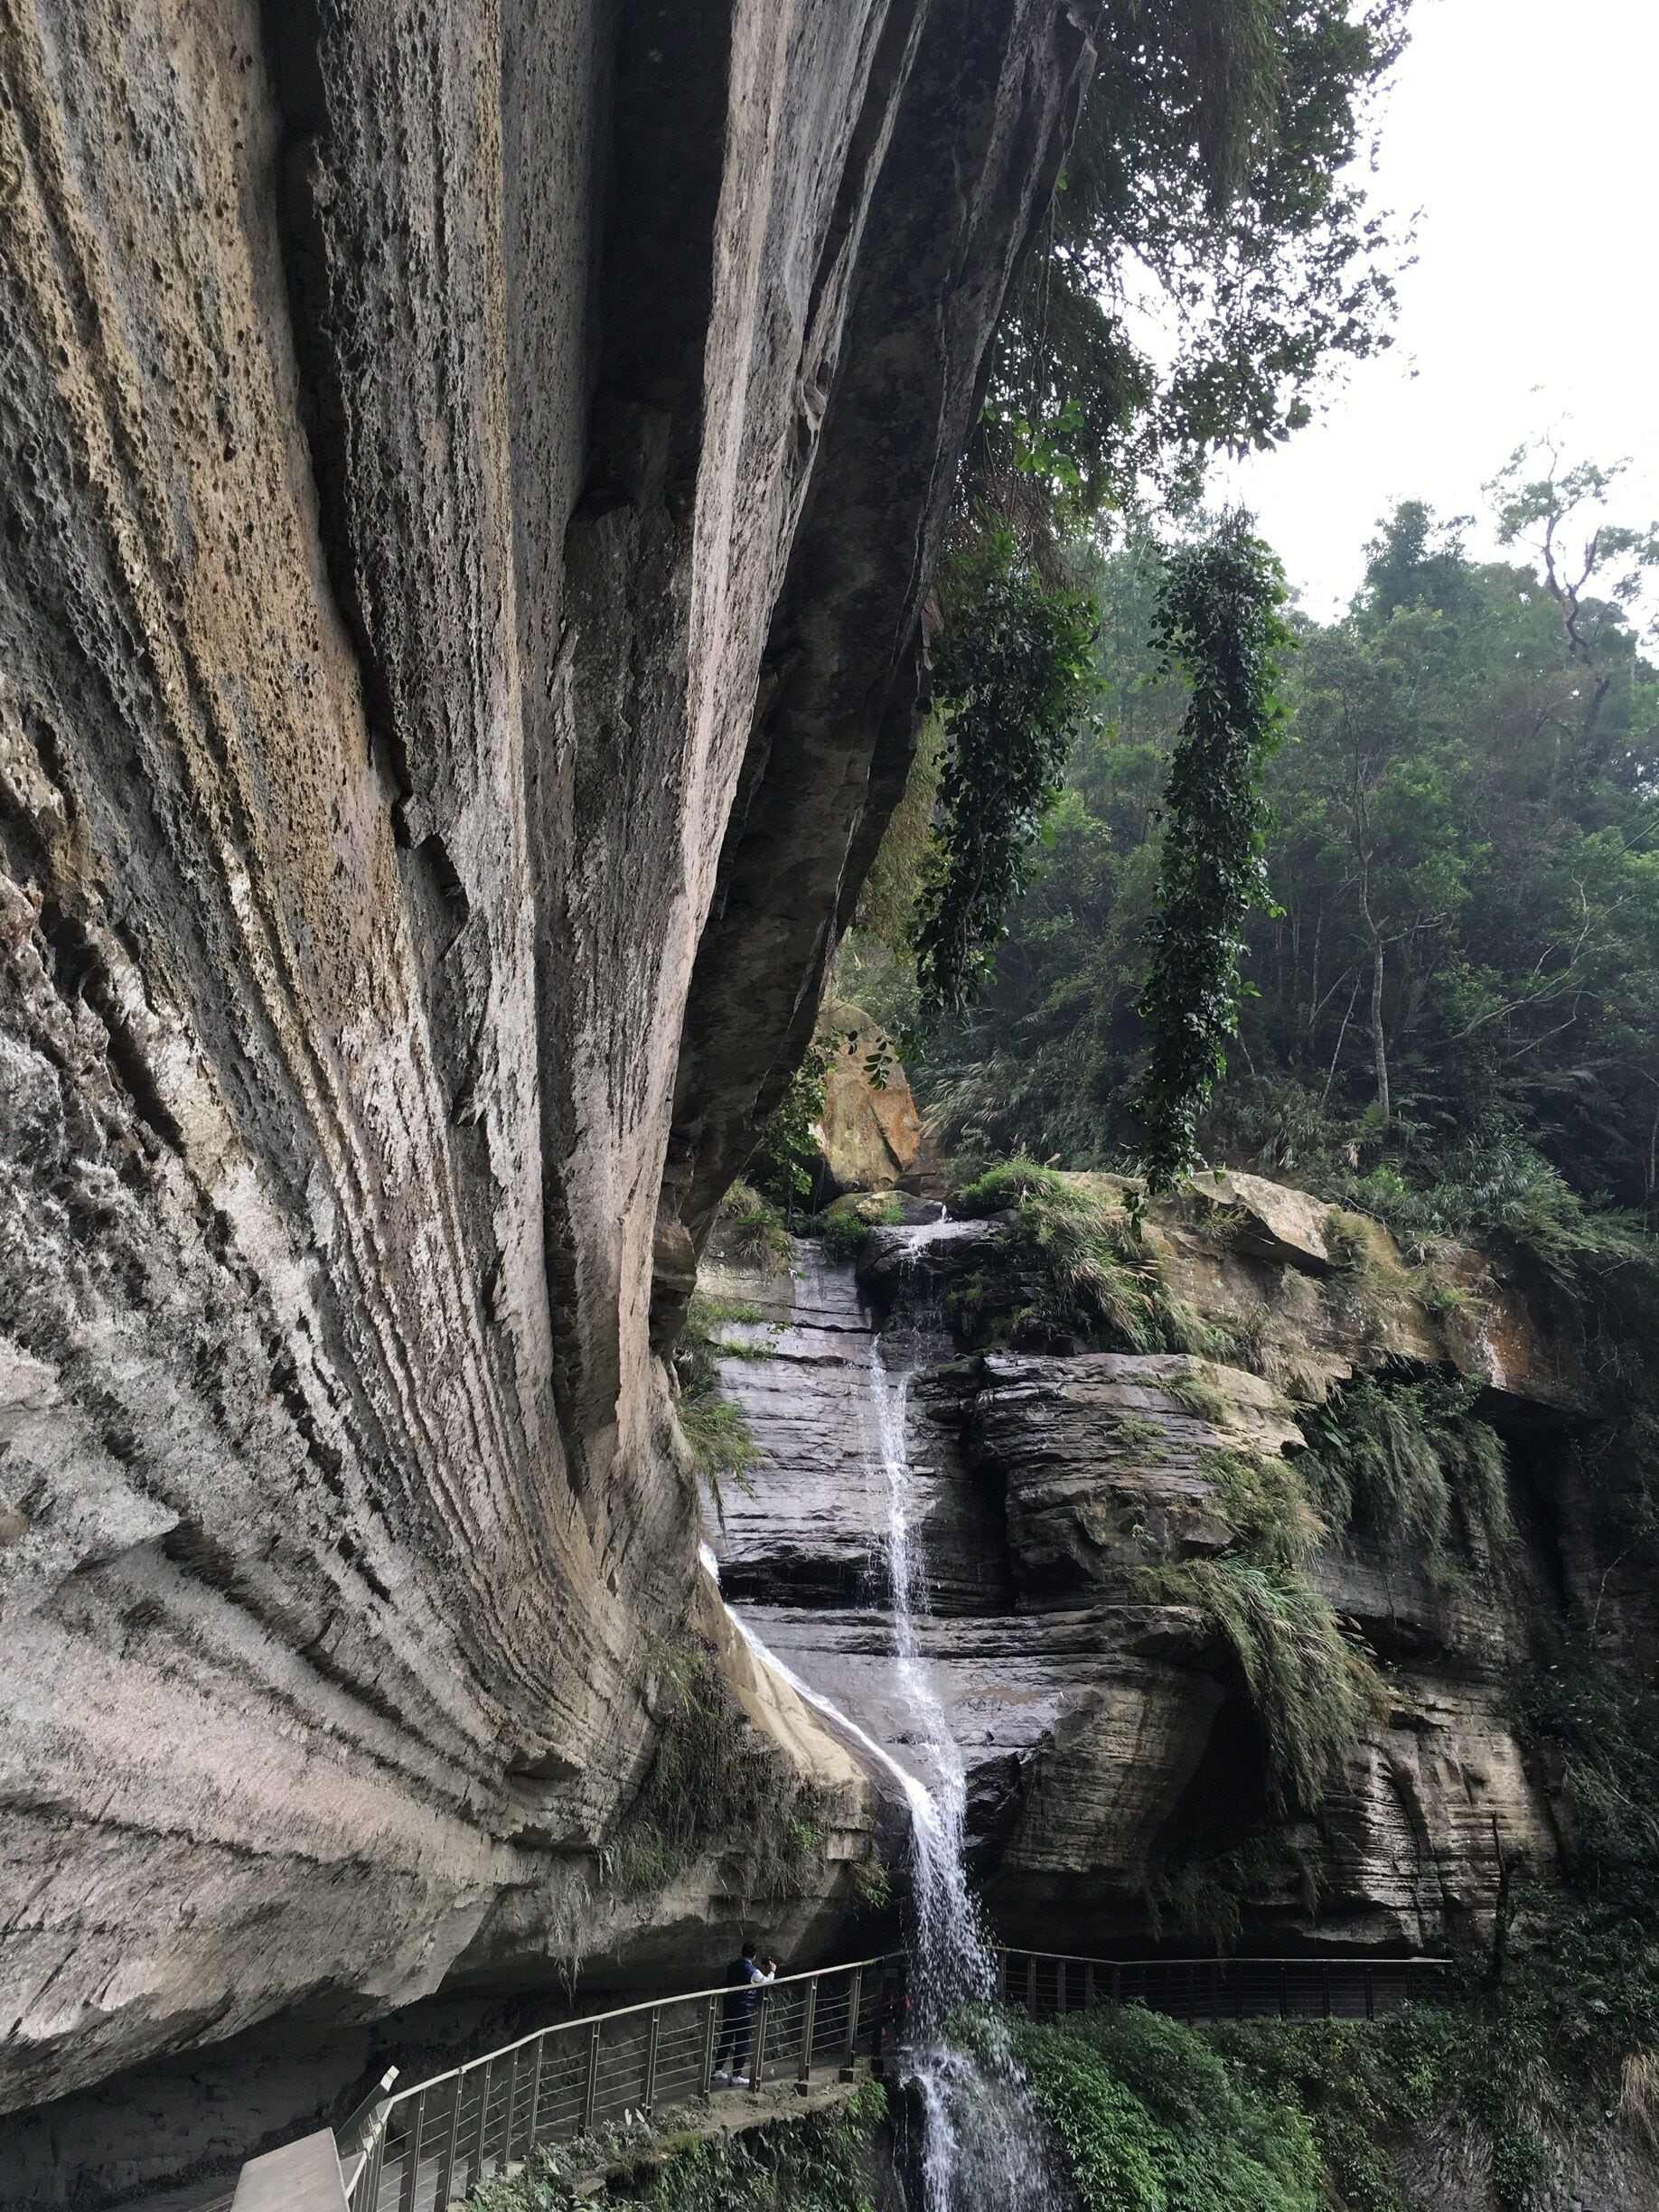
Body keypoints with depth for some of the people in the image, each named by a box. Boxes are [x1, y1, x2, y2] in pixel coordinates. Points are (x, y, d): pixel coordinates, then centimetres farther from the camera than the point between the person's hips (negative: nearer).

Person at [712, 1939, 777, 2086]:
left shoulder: (733, 1966, 3)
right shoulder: (753, 1972, -18)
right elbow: (767, 1983, -2)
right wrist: (772, 1971, 15)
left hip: (729, 2009, 7)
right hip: (744, 2012, -7)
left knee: (726, 2039, 17)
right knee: (743, 2044, 6)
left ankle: (718, 2071, 25)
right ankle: (736, 2077, 11)